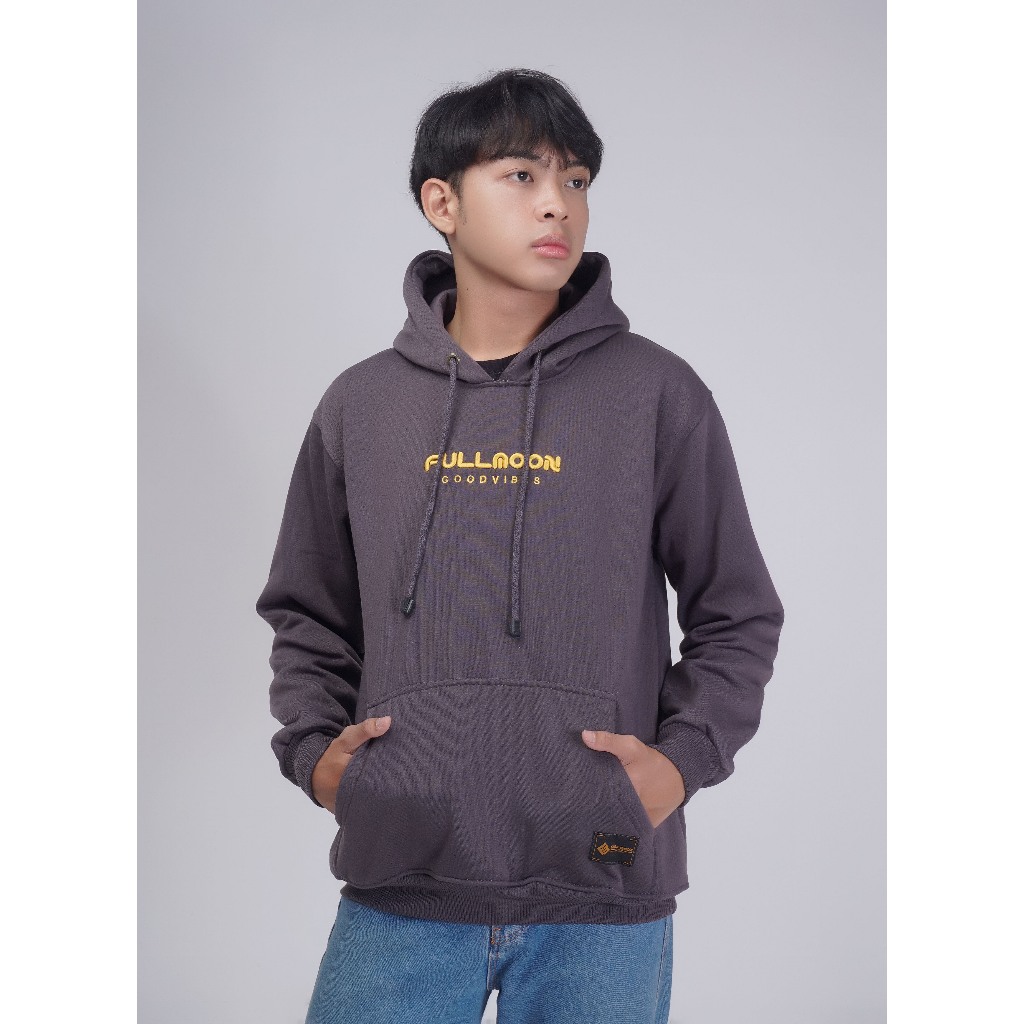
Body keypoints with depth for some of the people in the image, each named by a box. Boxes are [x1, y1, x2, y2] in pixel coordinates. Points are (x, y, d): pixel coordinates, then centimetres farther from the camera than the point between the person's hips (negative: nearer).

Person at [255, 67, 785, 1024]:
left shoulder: (657, 395, 2)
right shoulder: (361, 405, 8)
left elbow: (738, 618, 7)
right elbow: (307, 615, 17)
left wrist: (683, 759, -7)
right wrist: (311, 748, 2)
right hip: (399, 889, 1)